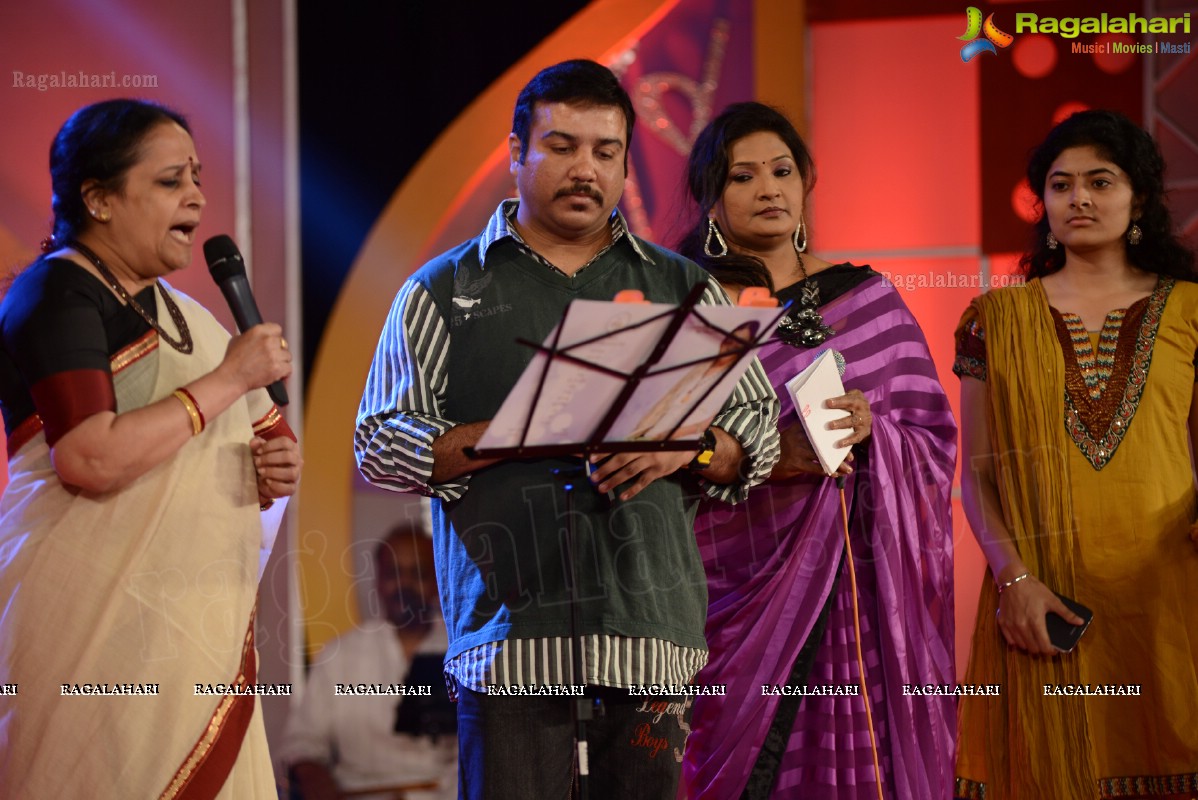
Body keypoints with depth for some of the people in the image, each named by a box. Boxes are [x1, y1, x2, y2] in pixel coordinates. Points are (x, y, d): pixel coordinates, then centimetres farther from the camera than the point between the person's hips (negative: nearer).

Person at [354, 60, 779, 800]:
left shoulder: (684, 288, 17)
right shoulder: (445, 292, 11)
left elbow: (759, 438, 17)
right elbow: (382, 447, 3)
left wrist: (687, 446, -6)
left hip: (650, 630, 2)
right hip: (510, 636, -2)